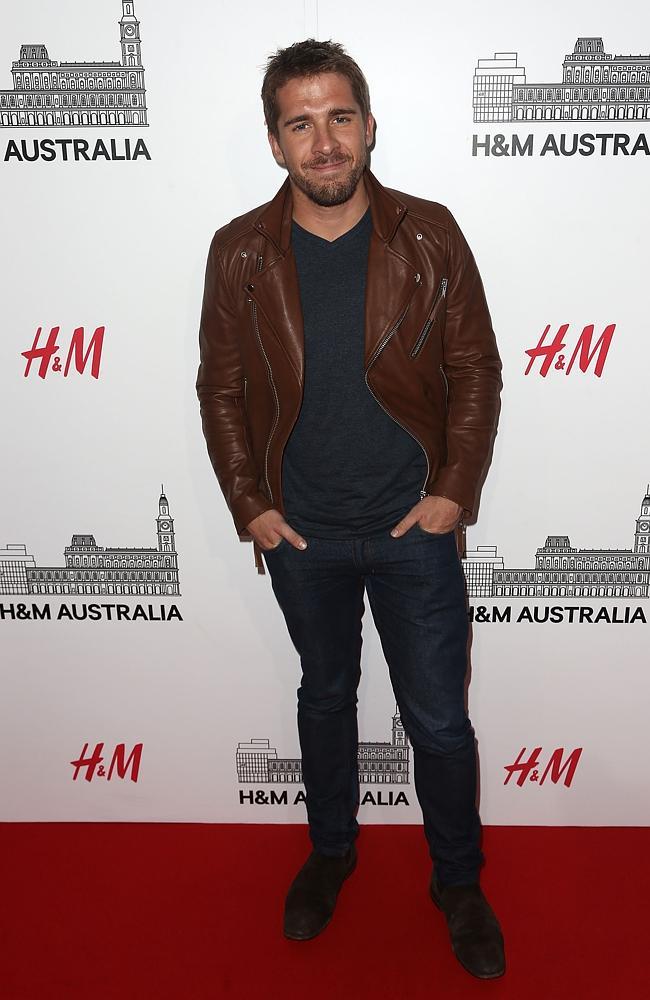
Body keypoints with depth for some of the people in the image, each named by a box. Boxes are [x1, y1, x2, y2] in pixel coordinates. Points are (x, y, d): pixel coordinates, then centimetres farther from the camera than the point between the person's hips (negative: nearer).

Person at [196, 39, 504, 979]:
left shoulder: (429, 235, -7)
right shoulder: (239, 253, -5)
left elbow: (476, 370, -2)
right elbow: (221, 390, 2)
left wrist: (454, 490, -8)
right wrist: (249, 505, -2)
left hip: (415, 526, -1)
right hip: (301, 535, 1)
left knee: (439, 719, 9)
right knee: (325, 694, 21)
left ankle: (459, 880, 35)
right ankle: (331, 848, 46)